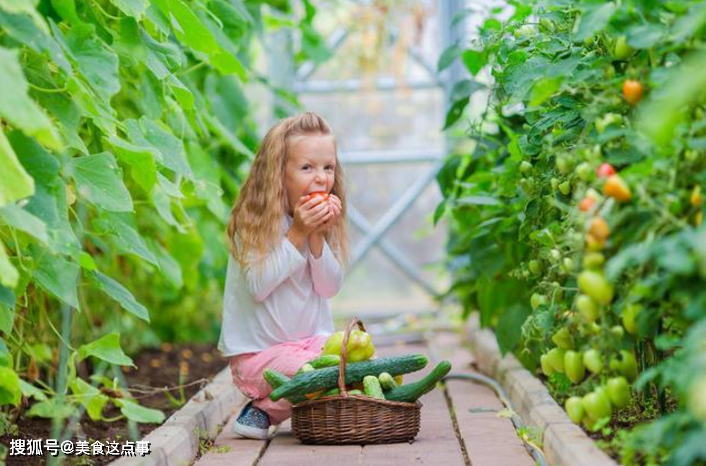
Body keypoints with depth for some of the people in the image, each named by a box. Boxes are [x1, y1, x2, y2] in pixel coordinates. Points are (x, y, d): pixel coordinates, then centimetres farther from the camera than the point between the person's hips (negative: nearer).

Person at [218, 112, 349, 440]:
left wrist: (317, 237, -16)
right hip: (257, 351, -6)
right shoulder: (252, 222, -13)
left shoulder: (326, 221, 3)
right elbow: (258, 287, -20)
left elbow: (330, 288, -2)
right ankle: (262, 409, 0)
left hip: (313, 338, 6)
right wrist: (297, 234, -22)